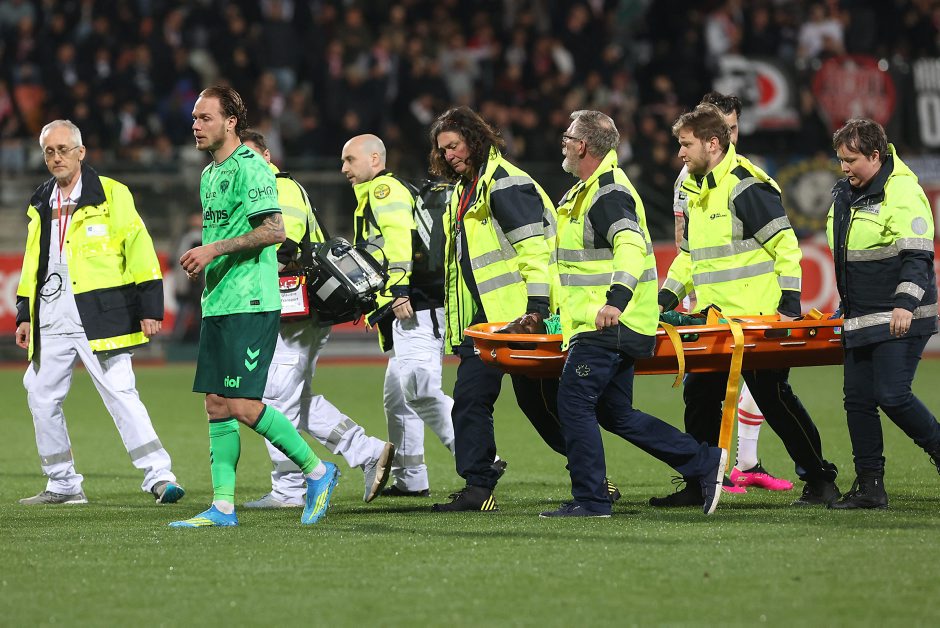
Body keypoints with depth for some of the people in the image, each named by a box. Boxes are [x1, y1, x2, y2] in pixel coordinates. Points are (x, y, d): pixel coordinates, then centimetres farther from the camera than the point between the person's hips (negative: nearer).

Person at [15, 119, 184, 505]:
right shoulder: (40, 205, 16)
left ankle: (158, 476, -15)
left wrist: (149, 308, -9)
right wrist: (24, 314, 18)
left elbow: (139, 251, -4)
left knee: (120, 394, -14)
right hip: (51, 322, 6)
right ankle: (63, 485, 18)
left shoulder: (111, 195, -2)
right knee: (41, 397, 8)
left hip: (99, 316, -6)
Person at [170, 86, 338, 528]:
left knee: (244, 406, -12)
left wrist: (214, 250, -19)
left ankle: (317, 471, 3)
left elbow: (273, 230, -19)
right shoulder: (210, 174, 18)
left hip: (249, 304, -9)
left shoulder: (249, 168, -11)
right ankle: (223, 507, 7)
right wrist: (201, 260, 11)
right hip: (217, 305, 9)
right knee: (217, 405, 5)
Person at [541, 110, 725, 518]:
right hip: (618, 329, 10)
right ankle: (705, 463, 13)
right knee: (614, 413, 12)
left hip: (607, 326, -10)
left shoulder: (609, 194, -15)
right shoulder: (587, 191, 19)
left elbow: (631, 246, -31)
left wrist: (617, 299, -45)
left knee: (574, 402, -9)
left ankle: (590, 499, -6)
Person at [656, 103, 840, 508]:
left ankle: (820, 480, 7)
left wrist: (789, 305, -18)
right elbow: (690, 255, 23)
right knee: (700, 395, 6)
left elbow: (786, 245, -15)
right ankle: (698, 486, 13)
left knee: (774, 399, -3)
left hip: (756, 319, -9)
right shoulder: (698, 190, 14)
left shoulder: (745, 186, -13)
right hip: (714, 320, 9)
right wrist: (666, 296, 11)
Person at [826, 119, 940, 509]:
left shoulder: (903, 191, -11)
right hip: (860, 322, 9)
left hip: (900, 320, -9)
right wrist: (846, 307, 24)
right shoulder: (845, 194, 15)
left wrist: (906, 303, -28)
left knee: (892, 396, -15)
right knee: (858, 399, 4)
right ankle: (869, 486, 7)